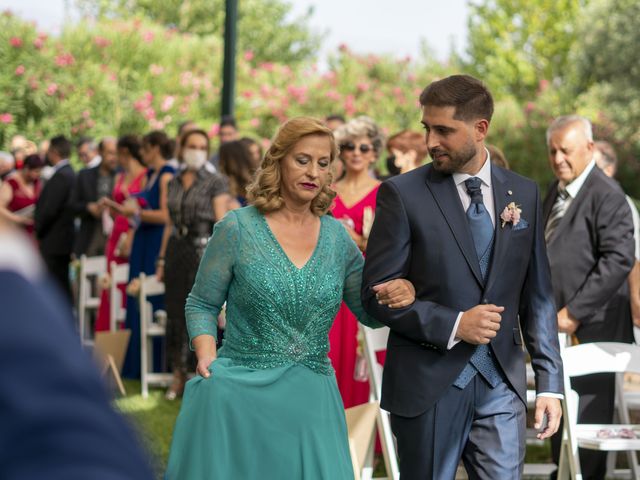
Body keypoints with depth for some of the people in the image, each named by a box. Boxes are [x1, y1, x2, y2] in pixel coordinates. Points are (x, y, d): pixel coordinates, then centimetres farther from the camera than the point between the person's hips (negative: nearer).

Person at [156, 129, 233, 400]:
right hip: (177, 252, 5)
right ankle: (179, 377, 16)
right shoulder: (174, 184, 12)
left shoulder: (216, 183, -3)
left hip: (203, 252, -5)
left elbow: (222, 224, -7)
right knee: (176, 313, 6)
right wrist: (162, 260, 14)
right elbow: (170, 224, 16)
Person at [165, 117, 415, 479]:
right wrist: (207, 356, -15)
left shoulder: (337, 236, 5)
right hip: (240, 394, -3)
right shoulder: (237, 228, -4)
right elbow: (201, 305, 3)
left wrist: (402, 293, -9)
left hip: (311, 400, 3)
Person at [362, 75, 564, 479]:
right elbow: (376, 293, -6)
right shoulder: (402, 194, -4)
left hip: (502, 384, 2)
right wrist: (452, 325, -16)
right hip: (428, 385, -2)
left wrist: (550, 382, 4)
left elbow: (537, 294, 9)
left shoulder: (524, 194, 7)